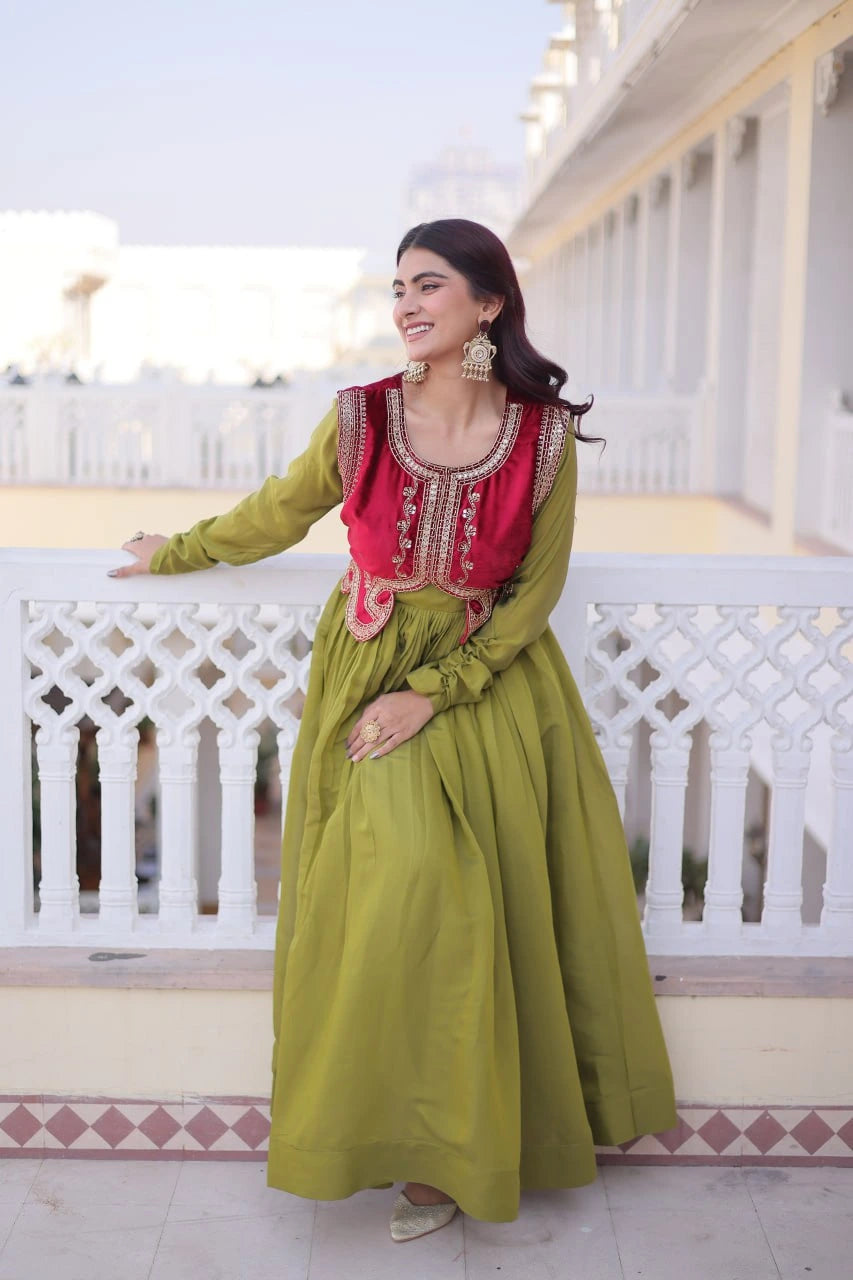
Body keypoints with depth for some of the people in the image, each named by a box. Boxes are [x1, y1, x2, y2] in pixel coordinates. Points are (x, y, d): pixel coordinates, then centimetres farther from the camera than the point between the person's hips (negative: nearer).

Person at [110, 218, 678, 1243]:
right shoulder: (361, 418, -7)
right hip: (370, 672, 0)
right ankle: (410, 1131, 6)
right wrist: (171, 555, 22)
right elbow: (275, 516, 10)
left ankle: (452, 1145, 18)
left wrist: (432, 694, -13)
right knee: (406, 882, -13)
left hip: (494, 680, 1)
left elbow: (535, 591, -5)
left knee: (494, 901, -1)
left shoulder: (545, 435, -8)